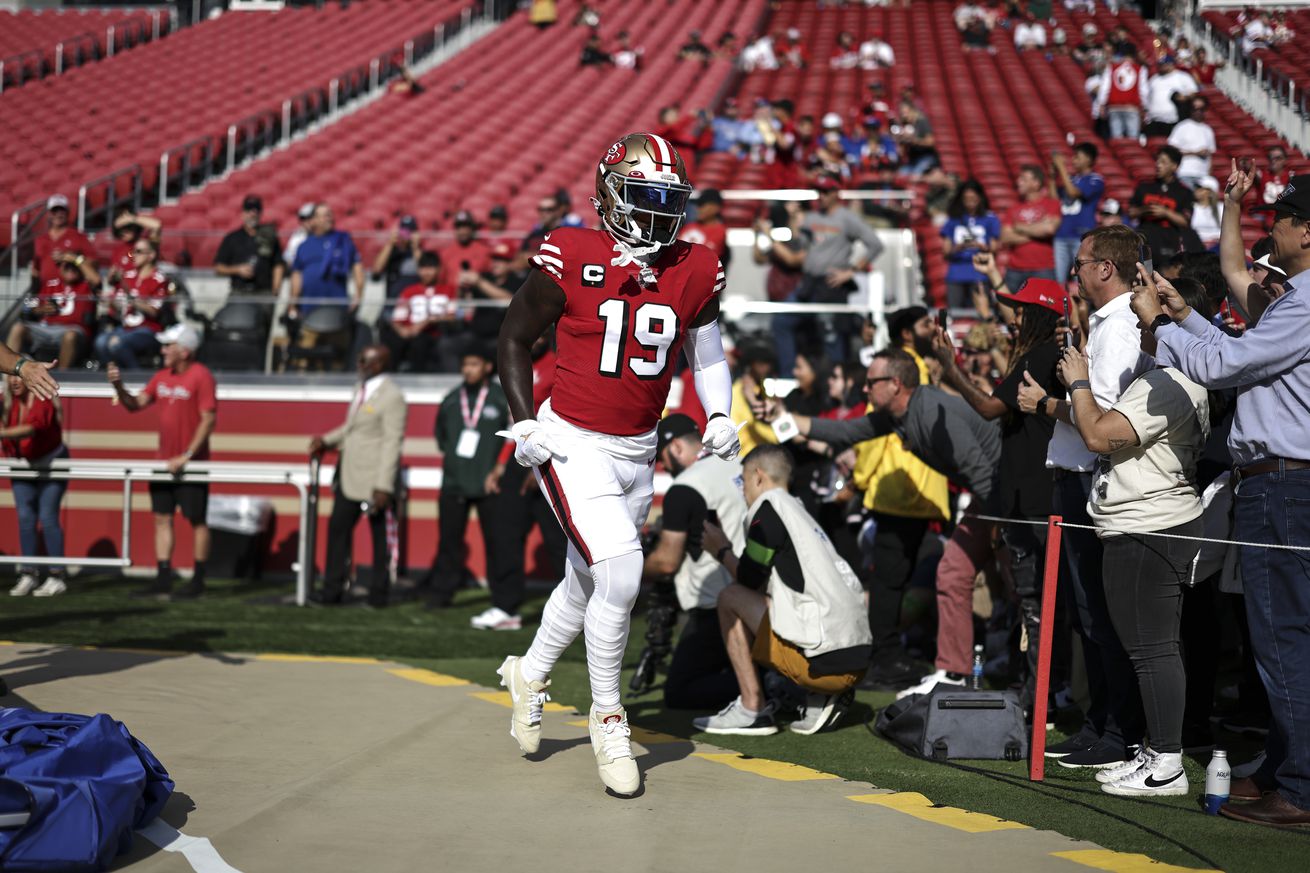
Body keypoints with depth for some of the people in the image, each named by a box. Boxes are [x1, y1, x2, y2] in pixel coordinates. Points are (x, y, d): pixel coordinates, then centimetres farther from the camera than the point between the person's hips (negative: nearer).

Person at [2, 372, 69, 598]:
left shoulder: (43, 401, -24)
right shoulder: (10, 402, -5)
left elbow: (33, 428, -42)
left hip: (51, 463, -5)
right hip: (23, 466, 5)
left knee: (47, 517, -9)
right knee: (25, 517, -1)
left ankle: (56, 577, -4)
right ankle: (27, 575, 3)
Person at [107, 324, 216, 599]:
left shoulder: (201, 376, -12)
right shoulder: (162, 377, 10)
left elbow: (208, 419, -16)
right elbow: (135, 404, 11)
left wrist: (186, 456, -19)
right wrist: (118, 386, -9)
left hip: (192, 463, -7)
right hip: (164, 461, 7)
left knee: (196, 519, -1)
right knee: (162, 517, 5)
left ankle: (198, 582, 7)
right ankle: (163, 580, 9)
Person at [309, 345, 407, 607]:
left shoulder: (392, 397, -15)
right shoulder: (362, 389, 12)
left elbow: (392, 443, -18)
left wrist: (383, 486, -21)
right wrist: (327, 441, 9)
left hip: (374, 478, -8)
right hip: (350, 475, 9)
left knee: (380, 535, 4)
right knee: (338, 527, 6)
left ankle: (378, 593, 13)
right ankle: (333, 590, 11)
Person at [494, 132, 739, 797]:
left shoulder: (694, 273, -1)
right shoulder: (570, 259, -13)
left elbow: (707, 353, 17)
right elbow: (515, 337, -1)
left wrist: (719, 417, 2)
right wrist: (524, 424, -8)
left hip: (638, 450, 5)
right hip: (573, 444, -5)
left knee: (588, 582, 18)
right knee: (620, 572, -18)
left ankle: (529, 674, 45)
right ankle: (607, 718, 0)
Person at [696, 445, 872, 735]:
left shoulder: (769, 507, -2)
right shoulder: (800, 511, 23)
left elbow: (749, 578, 1)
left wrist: (722, 550, 20)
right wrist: (727, 550, 29)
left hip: (824, 662, -8)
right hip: (856, 660, 8)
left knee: (730, 597, 4)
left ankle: (752, 709, 1)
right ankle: (820, 698, 10)